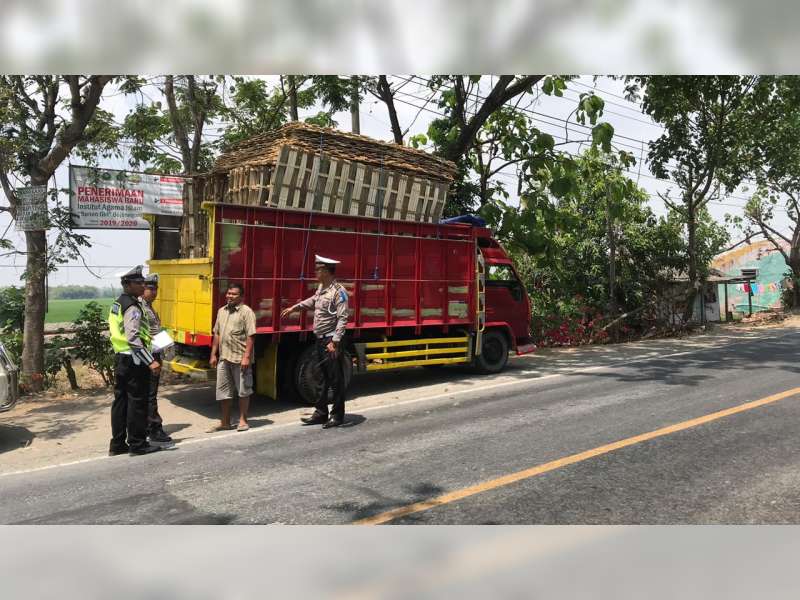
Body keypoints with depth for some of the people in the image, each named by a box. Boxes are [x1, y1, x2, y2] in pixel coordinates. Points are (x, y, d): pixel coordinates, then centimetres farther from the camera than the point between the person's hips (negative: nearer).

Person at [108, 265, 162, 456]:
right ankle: (137, 444, 6)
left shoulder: (117, 304, 14)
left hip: (120, 358, 10)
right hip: (134, 361, -10)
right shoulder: (132, 307, -17)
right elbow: (133, 339, -24)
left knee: (120, 400, 13)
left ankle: (117, 444, 20)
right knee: (137, 402, -1)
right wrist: (150, 361, -24)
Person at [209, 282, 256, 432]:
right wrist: (213, 354, 12)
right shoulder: (222, 311, 14)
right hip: (223, 358, 7)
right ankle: (225, 422, 22)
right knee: (223, 391, 12)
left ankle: (243, 420, 16)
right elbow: (217, 334, 17)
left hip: (240, 358, -7)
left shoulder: (246, 312, -8)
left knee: (243, 391, 4)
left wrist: (246, 357, -18)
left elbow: (250, 336, -13)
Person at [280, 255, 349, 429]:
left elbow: (343, 319, -22)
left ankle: (337, 416, 11)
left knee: (336, 379, 1)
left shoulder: (338, 291, -17)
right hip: (320, 339, 9)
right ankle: (321, 413, 25)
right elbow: (313, 300, 33)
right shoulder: (321, 287, 11)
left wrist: (335, 342, -26)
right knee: (324, 378, 16)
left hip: (331, 341, -9)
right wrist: (294, 307, 37)